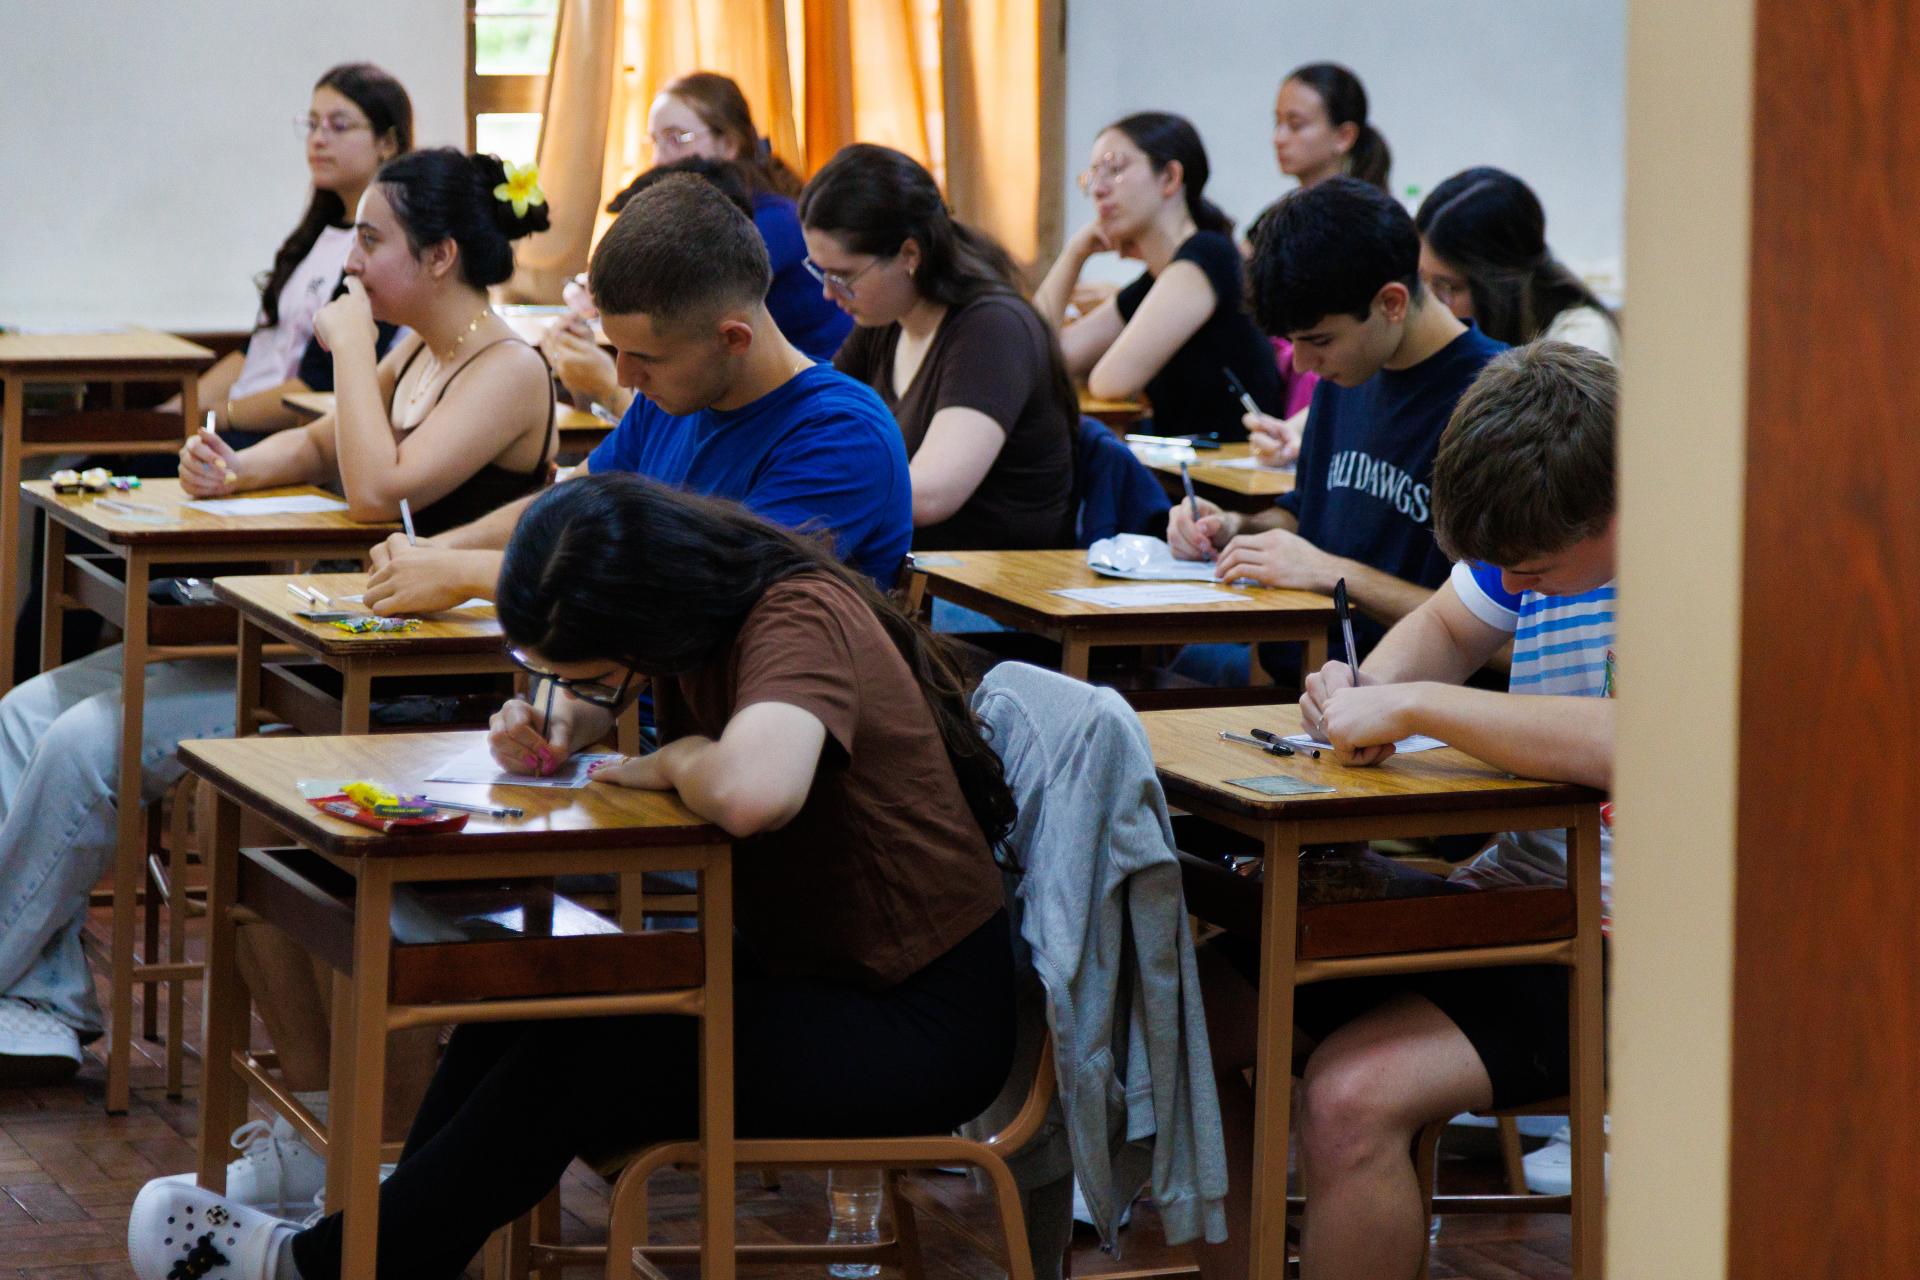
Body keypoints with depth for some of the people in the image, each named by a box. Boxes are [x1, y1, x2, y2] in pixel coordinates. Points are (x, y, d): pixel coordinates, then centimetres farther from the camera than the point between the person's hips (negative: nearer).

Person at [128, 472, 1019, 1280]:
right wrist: (546, 727, -6)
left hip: (917, 1014, -9)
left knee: (577, 1070, -16)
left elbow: (750, 794, -48)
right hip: (796, 960, 9)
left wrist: (675, 760, -25)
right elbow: (584, 701, 18)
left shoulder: (803, 618, -27)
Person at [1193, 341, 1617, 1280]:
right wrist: (1366, 687, -3)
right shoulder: (1546, 523, 3)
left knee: (1350, 1097, -29)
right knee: (1193, 1005, 4)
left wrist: (1413, 707, -27)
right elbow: (1448, 630, 21)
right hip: (1510, 882, 9)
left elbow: (1637, 744, -38)